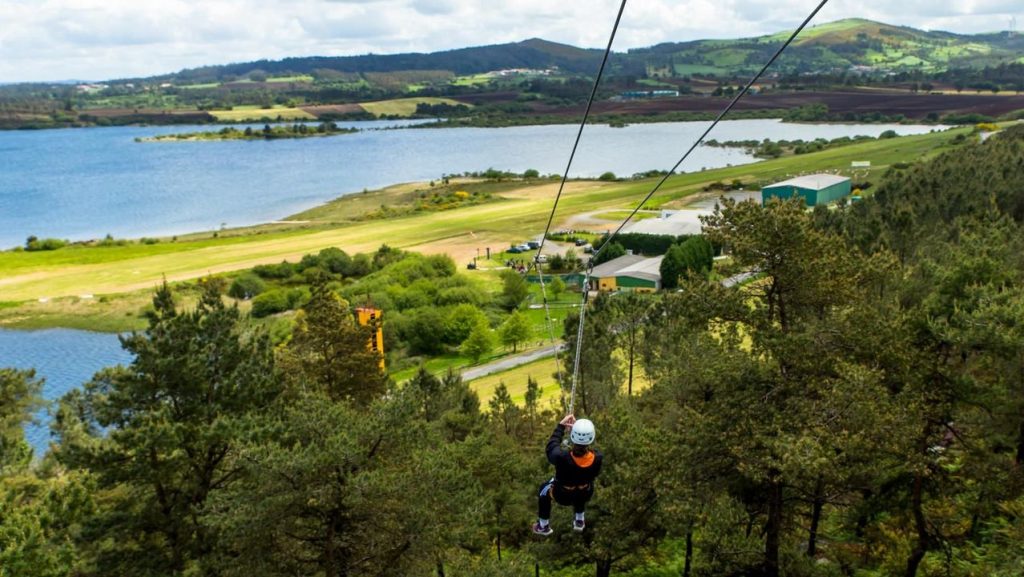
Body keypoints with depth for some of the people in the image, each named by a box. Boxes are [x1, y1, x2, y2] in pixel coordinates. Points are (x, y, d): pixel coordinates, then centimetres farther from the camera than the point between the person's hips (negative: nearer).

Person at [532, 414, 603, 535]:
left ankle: (543, 526, 44)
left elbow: (551, 446, -19)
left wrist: (561, 425, -8)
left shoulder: (561, 457, -41)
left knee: (544, 490, 30)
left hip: (562, 496, -2)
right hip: (585, 495, 2)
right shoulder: (597, 457, -34)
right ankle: (579, 521, 54)